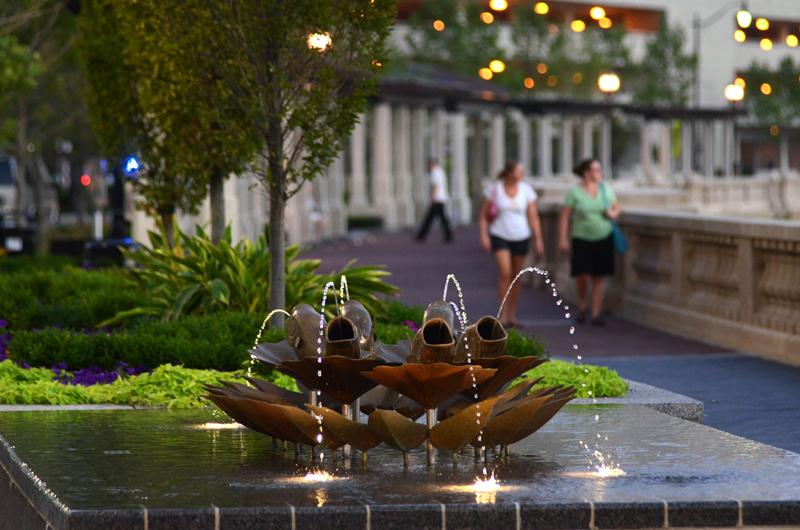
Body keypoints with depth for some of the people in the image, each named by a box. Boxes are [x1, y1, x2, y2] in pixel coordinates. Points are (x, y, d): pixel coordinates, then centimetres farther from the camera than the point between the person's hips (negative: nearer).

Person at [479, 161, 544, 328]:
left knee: (515, 276, 8)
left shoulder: (526, 190, -2)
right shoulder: (494, 189, -6)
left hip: (521, 237, 2)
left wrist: (538, 240, -5)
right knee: (504, 272, -18)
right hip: (500, 237, -2)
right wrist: (484, 236, -10)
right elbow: (484, 215, 0)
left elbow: (533, 217, 0)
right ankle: (503, 314, -12)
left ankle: (512, 315, 20)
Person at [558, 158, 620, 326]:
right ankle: (582, 305, 18)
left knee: (599, 277, 1)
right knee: (583, 275, -9)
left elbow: (616, 207, 18)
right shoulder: (575, 192, -5)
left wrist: (613, 214, -6)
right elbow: (565, 217, -5)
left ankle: (596, 313, 7)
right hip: (582, 239, -3)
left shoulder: (606, 189, 6)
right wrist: (563, 239, -9)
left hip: (603, 238, 3)